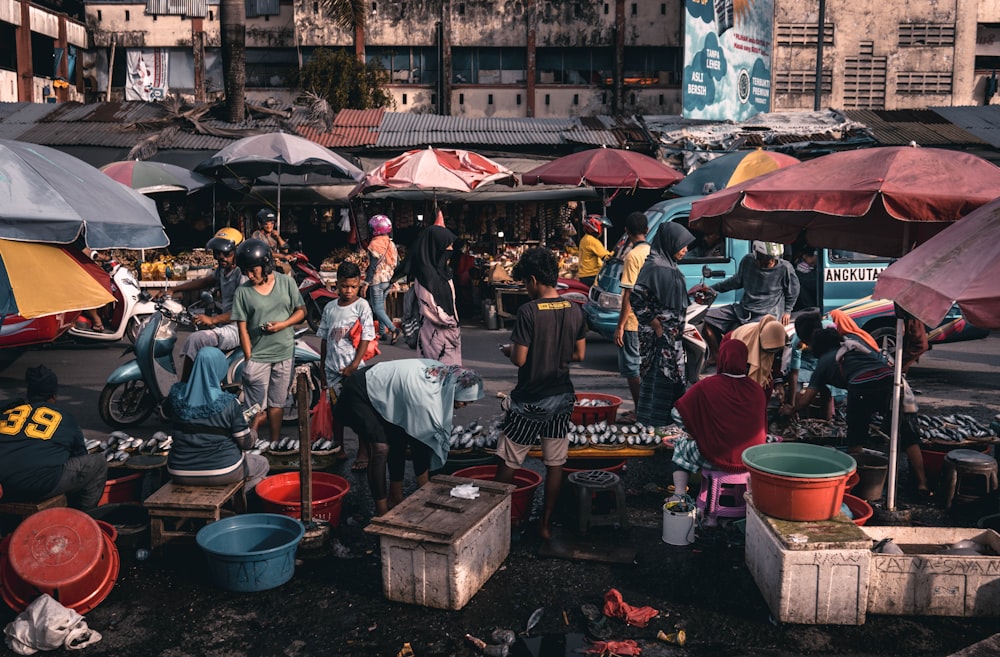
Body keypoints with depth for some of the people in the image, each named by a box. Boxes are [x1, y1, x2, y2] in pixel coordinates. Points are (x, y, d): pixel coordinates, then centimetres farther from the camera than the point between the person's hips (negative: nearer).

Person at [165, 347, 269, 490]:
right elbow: (246, 443, -9)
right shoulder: (229, 403, -18)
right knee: (262, 463, 24)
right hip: (222, 472, -4)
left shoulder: (176, 396, -8)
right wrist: (253, 434, 13)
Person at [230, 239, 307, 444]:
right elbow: (243, 329, -4)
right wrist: (249, 360, -8)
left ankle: (275, 443, 24)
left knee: (277, 403, 13)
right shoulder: (242, 292, -5)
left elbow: (301, 311, 6)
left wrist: (283, 324, -13)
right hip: (257, 357, -2)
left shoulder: (287, 282, -1)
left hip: (284, 354, 2)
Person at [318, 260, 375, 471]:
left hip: (354, 369, -5)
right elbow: (324, 339, 13)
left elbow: (366, 338, -10)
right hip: (333, 368, 5)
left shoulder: (362, 306, -6)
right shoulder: (329, 308, 8)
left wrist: (354, 365, -16)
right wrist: (323, 368, 11)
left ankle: (363, 453, 7)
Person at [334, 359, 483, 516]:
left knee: (399, 440, 7)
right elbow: (421, 443, -23)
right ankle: (381, 512, -10)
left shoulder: (443, 372, -10)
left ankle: (395, 497, 17)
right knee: (381, 448, -18)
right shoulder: (428, 399, -34)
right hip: (359, 393, -9)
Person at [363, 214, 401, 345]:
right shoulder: (392, 244, 7)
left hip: (377, 280, -8)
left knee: (378, 308, -4)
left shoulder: (375, 245, -16)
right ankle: (382, 332, 21)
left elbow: (372, 266, -19)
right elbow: (397, 263, 11)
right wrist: (393, 278, 22)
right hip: (388, 280, 8)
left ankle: (393, 329, -18)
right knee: (381, 306, 18)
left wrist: (366, 284, -16)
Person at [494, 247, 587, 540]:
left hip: (530, 400, -5)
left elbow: (519, 359, -18)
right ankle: (546, 524, 20)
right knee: (555, 463, 12)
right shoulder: (575, 311, -2)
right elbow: (579, 355, 5)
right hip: (562, 397, 5)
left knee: (509, 462, 10)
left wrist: (509, 350, 3)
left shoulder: (529, 311, -18)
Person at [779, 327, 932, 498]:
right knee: (906, 433, 9)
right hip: (889, 377, 3)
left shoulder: (823, 362, 27)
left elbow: (806, 399, 29)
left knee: (855, 439, 15)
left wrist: (791, 410, 47)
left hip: (862, 386, -3)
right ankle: (922, 484, 6)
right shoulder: (855, 342, 36)